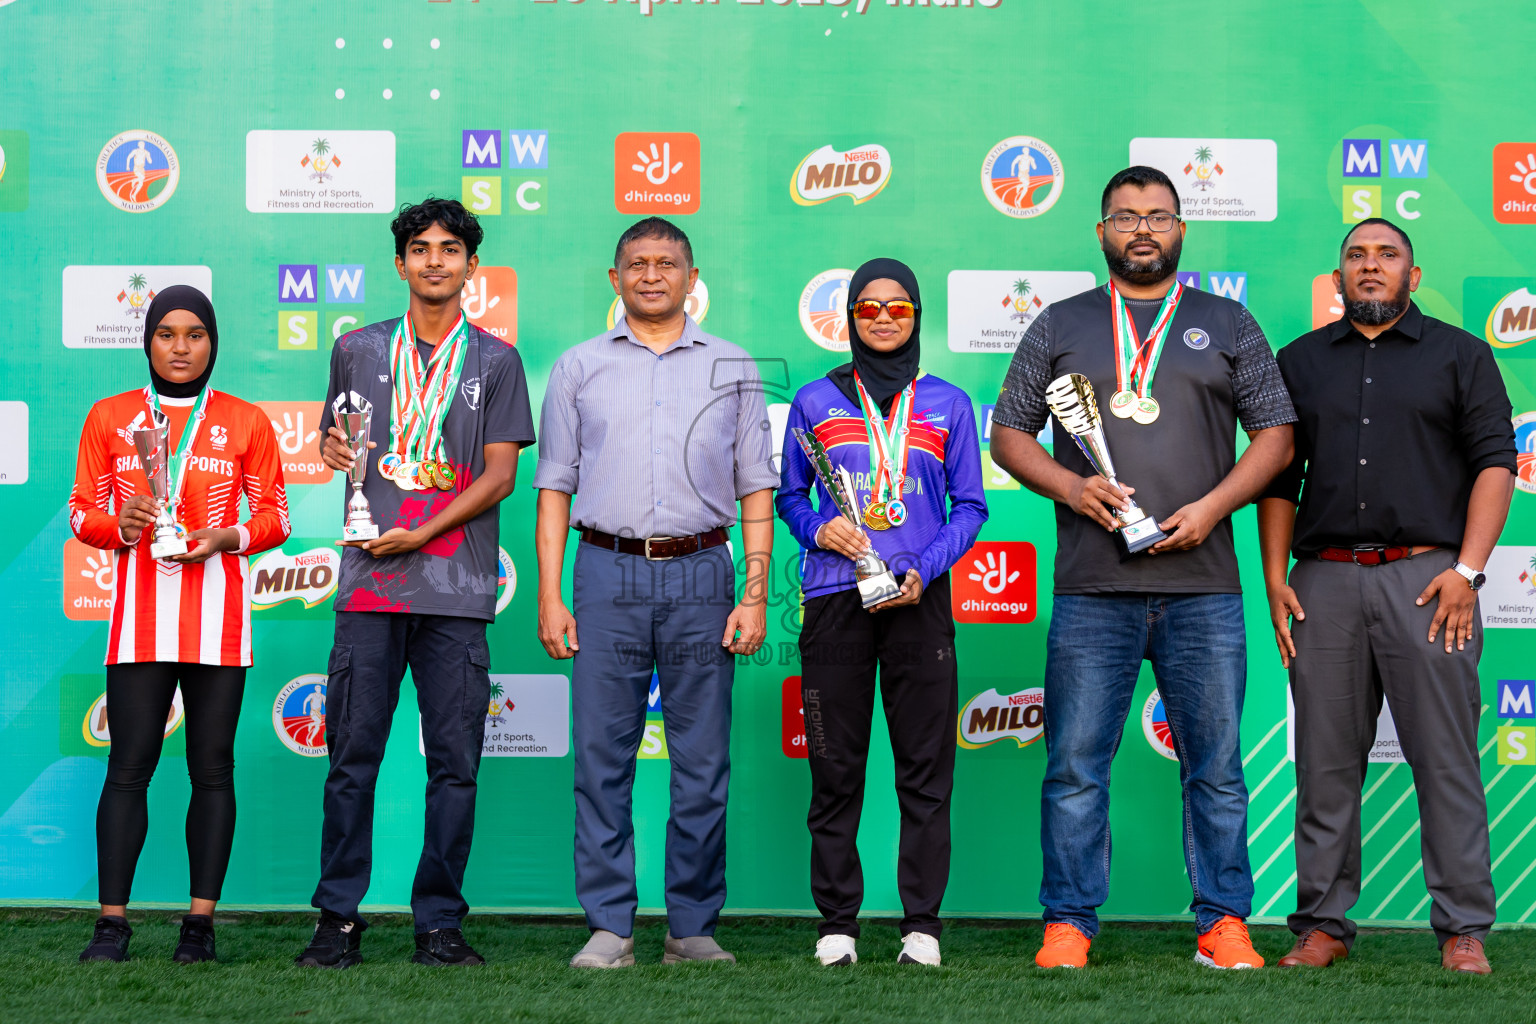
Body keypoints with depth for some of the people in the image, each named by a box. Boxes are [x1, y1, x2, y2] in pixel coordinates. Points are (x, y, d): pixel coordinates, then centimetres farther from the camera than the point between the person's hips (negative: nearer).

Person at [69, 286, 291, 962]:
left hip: (217, 608, 0)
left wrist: (228, 537, -9)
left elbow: (275, 516, 10)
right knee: (128, 766, -6)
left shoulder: (246, 421, 9)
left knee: (212, 767, 0)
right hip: (139, 609, 0)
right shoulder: (109, 417, 11)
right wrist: (121, 526, -10)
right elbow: (82, 511, 11)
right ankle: (112, 924, -3)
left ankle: (201, 923, 5)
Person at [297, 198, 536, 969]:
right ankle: (338, 918, 7)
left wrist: (421, 533, -9)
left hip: (457, 586, -1)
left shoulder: (495, 361, 9)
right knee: (353, 753, -1)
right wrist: (331, 451, -3)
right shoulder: (359, 350, 14)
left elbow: (500, 474, 2)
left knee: (455, 763, 0)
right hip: (370, 583, 1)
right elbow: (334, 440, 22)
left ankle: (440, 923, 7)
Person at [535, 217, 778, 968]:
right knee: (602, 757, -2)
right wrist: (549, 595, 1)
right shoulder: (578, 368, 11)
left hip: (700, 575, 0)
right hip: (608, 574, 0)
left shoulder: (732, 368, 11)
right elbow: (555, 487, 9)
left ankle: (694, 927, 10)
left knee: (703, 761, 1)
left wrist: (755, 595, 0)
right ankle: (610, 927, 6)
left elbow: (755, 489, 9)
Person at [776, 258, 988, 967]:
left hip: (918, 597, 0)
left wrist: (925, 568, -7)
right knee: (835, 767, 1)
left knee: (926, 765, -1)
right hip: (834, 597, 0)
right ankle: (837, 922, 10)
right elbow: (788, 495, 15)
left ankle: (921, 923, 6)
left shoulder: (947, 404, 10)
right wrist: (819, 529, -7)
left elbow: (971, 506, 9)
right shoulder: (815, 401, 10)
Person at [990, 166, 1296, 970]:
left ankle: (1224, 922, 10)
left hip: (1202, 586, 0)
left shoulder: (1226, 324, 13)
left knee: (1215, 765, 3)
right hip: (1091, 588, 0)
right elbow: (1008, 434, 11)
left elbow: (1275, 433, 9)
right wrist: (1069, 486, -7)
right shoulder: (1061, 326, 13)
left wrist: (1213, 506, -6)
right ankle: (1067, 924, 7)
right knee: (1076, 765, 0)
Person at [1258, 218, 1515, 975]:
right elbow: (1278, 476, 15)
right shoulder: (1300, 362, 17)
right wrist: (1275, 577, 4)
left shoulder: (1459, 355, 9)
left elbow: (1495, 462, 2)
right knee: (1326, 761, 3)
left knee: (1446, 758, -3)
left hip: (1426, 577, -2)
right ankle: (1324, 924, 9)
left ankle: (1463, 930, 2)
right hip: (1325, 579, 2)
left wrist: (1466, 570, -9)